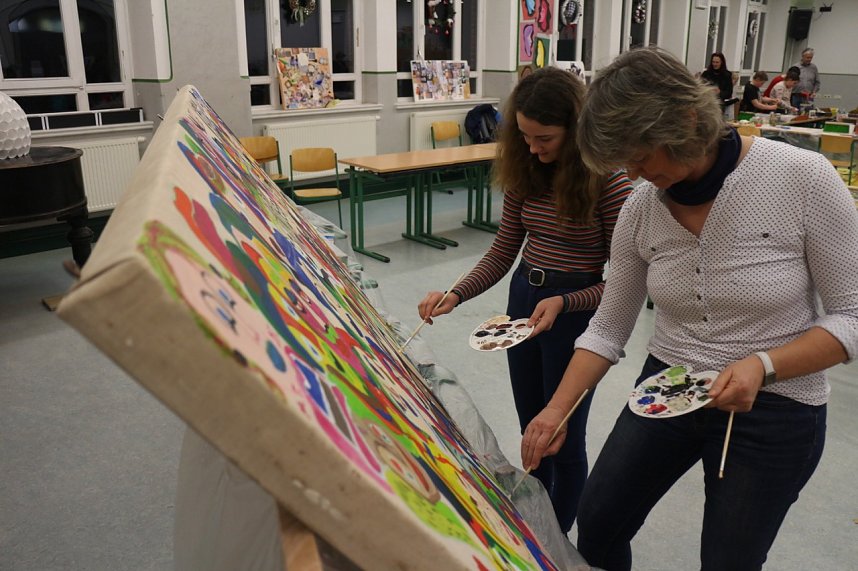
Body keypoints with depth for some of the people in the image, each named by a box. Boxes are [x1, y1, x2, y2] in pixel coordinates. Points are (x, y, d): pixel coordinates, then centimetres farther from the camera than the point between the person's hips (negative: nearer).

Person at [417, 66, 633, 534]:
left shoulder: (607, 182, -19)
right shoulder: (525, 173, -2)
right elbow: (503, 250, 4)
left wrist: (562, 303, -28)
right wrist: (456, 295, -11)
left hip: (575, 311, -6)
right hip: (522, 300, 6)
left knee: (563, 437, 9)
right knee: (531, 431, 20)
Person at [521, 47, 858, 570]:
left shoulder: (802, 178, -20)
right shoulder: (642, 208, -9)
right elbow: (608, 329, 0)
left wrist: (763, 365, -27)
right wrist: (557, 410, -8)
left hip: (774, 412, -3)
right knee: (597, 527, 14)